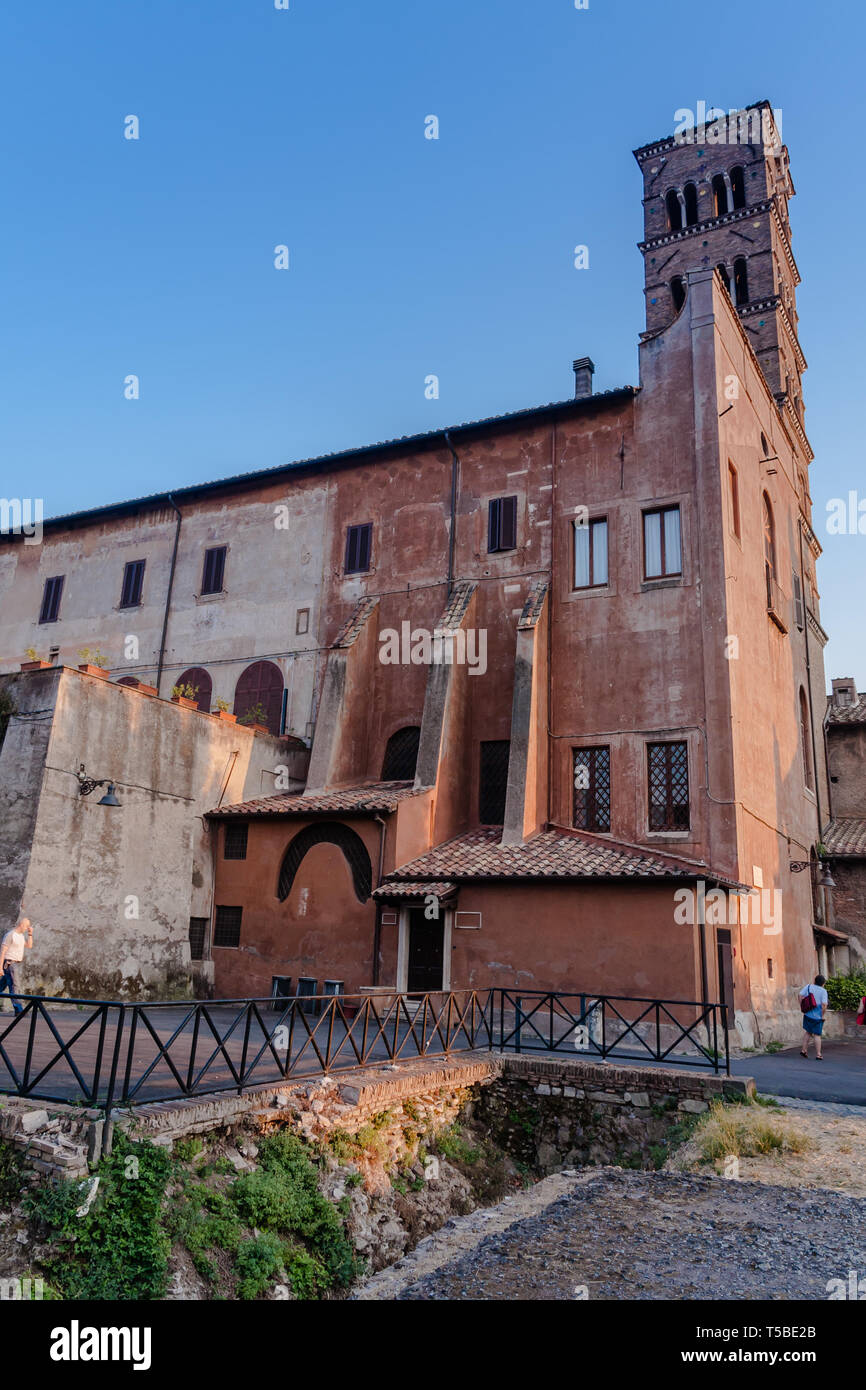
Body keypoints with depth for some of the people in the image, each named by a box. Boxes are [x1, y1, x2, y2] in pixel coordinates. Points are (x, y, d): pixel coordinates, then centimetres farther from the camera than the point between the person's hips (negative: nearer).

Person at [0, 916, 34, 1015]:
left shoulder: (21, 935, 13)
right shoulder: (10, 935, -14)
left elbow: (29, 946, 13)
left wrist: (30, 934, 3)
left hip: (16, 964, 9)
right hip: (9, 963, -9)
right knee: (13, 985, -12)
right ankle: (18, 1009, -15)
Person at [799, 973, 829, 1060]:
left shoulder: (808, 987, 0)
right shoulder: (823, 991, -10)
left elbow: (801, 995, -4)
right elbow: (824, 1004, -20)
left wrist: (802, 1007, 4)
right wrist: (823, 1015, -7)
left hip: (807, 1014, 3)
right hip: (818, 1016, -3)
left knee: (807, 1032, 19)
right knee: (817, 1035, 5)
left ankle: (804, 1050, 16)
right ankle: (818, 1055, 8)